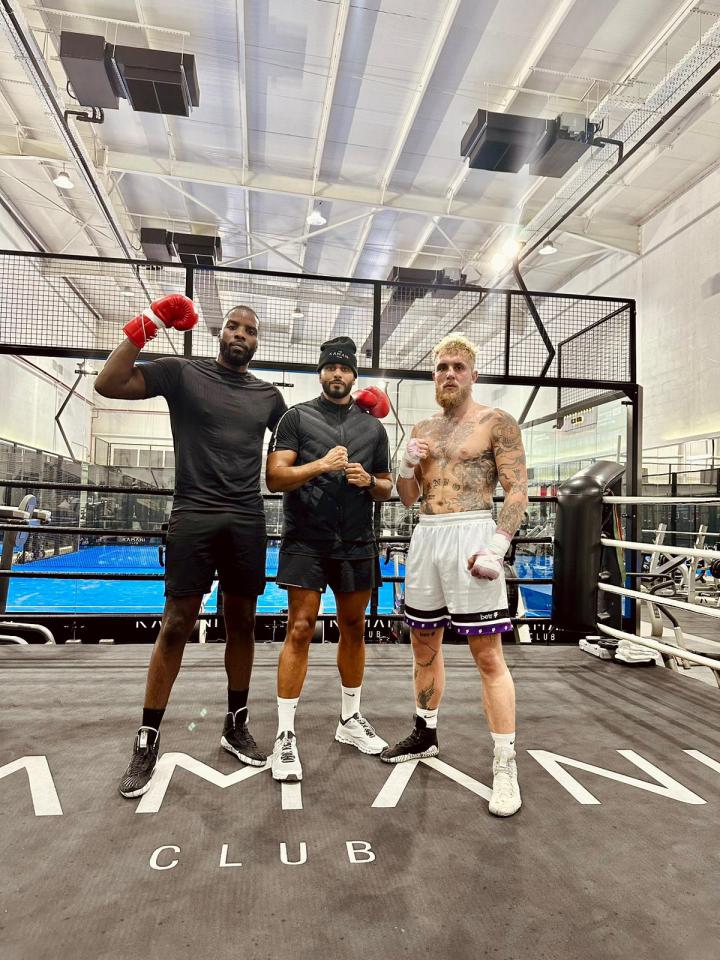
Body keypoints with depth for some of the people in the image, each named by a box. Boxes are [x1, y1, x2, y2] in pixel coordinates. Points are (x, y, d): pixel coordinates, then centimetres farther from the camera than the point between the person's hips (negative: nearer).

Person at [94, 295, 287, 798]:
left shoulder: (269, 396, 13)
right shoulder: (182, 373, 2)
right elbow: (108, 384, -7)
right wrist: (147, 324, -11)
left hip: (247, 521, 4)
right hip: (193, 517, -3)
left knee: (242, 623, 11)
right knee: (177, 625, 1)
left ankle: (237, 724, 28)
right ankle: (148, 740, 17)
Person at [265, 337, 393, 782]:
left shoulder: (373, 425, 13)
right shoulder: (297, 417, 3)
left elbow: (387, 489, 17)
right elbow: (275, 477, -7)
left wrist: (370, 481, -5)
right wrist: (320, 465, -19)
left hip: (357, 544, 4)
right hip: (306, 541, -4)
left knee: (354, 629, 13)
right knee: (300, 630, -5)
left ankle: (350, 719, 31)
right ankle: (286, 735, 7)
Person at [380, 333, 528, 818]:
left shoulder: (496, 422, -1)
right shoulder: (423, 429, 15)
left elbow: (518, 490, -8)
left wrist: (497, 546, -20)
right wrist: (407, 463, -5)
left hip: (470, 536, -6)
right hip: (426, 538, 6)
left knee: (488, 656, -3)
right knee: (425, 643, 16)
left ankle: (506, 766, 9)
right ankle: (426, 734, 34)